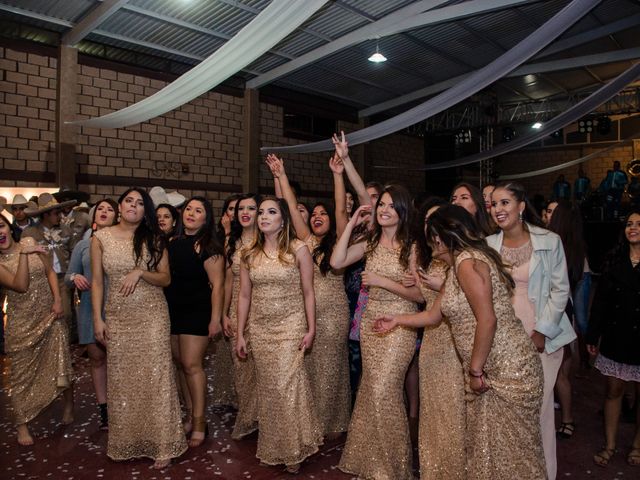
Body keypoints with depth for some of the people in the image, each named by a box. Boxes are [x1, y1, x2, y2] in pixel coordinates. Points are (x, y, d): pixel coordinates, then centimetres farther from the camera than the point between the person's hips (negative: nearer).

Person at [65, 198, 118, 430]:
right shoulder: (82, 245, 10)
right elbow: (68, 276, 13)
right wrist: (75, 277, -9)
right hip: (90, 308, 3)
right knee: (97, 358, 9)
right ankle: (103, 410, 20)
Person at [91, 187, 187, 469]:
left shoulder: (153, 239, 1)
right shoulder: (101, 238, 2)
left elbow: (165, 278, 1)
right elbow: (97, 281, 4)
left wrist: (140, 272, -16)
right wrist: (98, 319, 0)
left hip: (152, 315, -1)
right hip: (117, 317, 1)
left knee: (155, 375, -1)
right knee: (121, 378, 9)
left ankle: (162, 444, 11)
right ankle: (126, 441, 27)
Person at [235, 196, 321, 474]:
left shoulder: (298, 250, -6)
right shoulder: (249, 254, 4)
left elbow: (308, 293, -3)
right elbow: (244, 296, 7)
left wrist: (311, 329, -6)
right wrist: (240, 334, 7)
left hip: (290, 325, -4)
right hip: (259, 328, 4)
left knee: (287, 385, -7)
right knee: (267, 387, 10)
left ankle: (294, 450, 14)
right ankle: (272, 449, 27)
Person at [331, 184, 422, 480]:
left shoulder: (411, 246, -9)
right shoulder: (370, 242, 5)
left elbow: (420, 294, -11)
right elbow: (336, 262, -7)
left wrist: (382, 281, -19)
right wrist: (351, 224, -6)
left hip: (399, 325, -5)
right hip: (370, 323, 5)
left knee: (383, 391, -7)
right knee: (372, 390, 14)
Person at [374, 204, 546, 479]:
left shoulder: (467, 260, -17)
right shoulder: (458, 266, 13)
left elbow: (487, 320, -24)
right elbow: (434, 315, 21)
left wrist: (475, 370, -17)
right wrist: (398, 319, 26)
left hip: (508, 370, -9)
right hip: (491, 370, 9)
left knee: (510, 448, 5)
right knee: (487, 443, 17)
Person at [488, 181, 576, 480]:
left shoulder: (549, 242, -5)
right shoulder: (489, 245, 2)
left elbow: (560, 290, -3)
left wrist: (542, 332, -7)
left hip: (541, 336, -2)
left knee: (539, 405, 1)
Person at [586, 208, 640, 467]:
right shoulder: (614, 259, 2)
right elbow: (600, 300, 3)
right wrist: (592, 336, 3)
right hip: (615, 338, 2)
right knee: (613, 391, 10)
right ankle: (609, 445, 22)